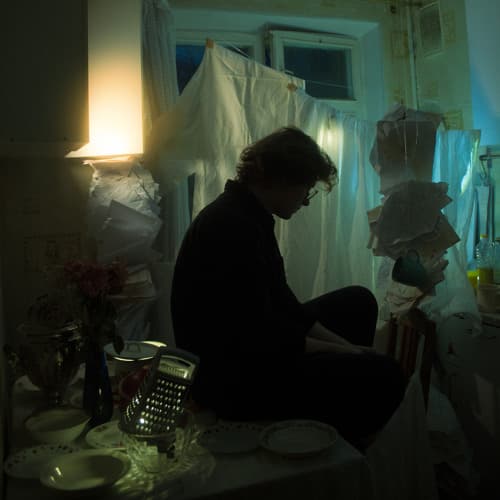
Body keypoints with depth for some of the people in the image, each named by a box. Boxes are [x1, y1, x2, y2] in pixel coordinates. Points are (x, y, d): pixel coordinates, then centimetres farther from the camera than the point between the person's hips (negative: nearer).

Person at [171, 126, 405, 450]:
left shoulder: (250, 216, 8)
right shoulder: (232, 226, -24)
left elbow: (281, 303, 11)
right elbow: (260, 337, -25)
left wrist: (345, 348, 5)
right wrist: (344, 351, -13)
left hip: (243, 349, 10)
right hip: (228, 378, -10)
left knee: (358, 303, 18)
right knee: (384, 376, -18)